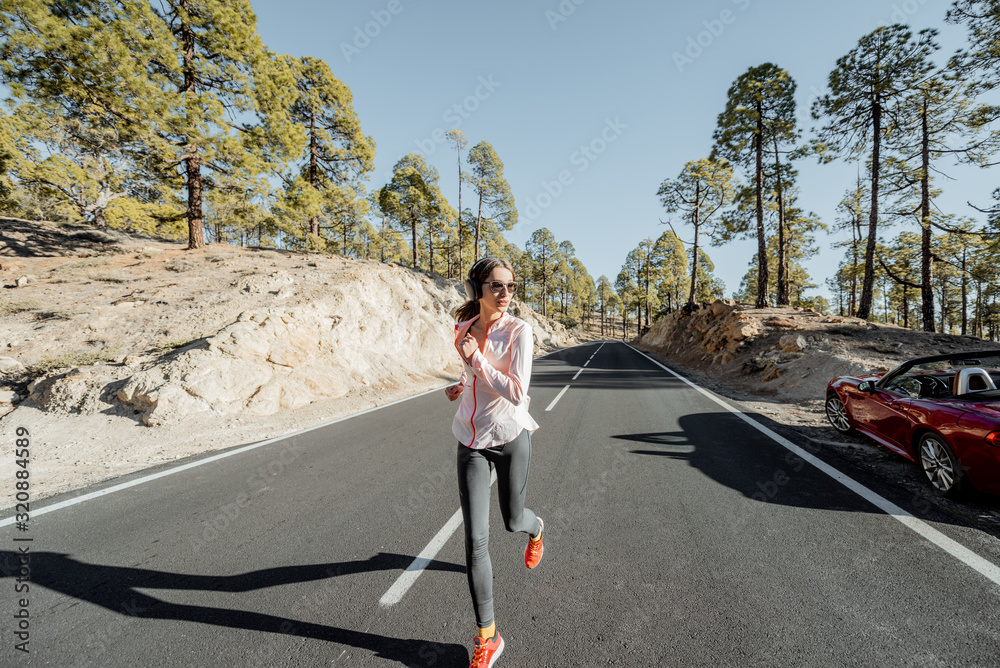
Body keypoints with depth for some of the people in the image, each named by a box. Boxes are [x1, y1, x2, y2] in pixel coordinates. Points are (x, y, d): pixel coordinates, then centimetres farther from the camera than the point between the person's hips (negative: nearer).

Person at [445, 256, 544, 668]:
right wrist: (463, 384, 6)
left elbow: (517, 393, -21)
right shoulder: (464, 328, 3)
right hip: (472, 440, 3)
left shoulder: (518, 331, -13)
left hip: (510, 436, -3)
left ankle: (535, 529, 58)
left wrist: (476, 360, -22)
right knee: (475, 539, -1)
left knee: (513, 521, 18)